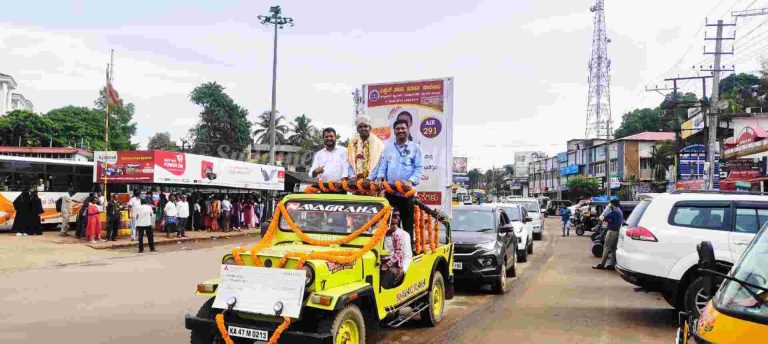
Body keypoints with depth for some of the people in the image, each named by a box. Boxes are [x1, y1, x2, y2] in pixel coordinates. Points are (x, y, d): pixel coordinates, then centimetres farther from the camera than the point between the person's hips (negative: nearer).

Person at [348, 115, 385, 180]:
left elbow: (379, 164, -3)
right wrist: (353, 177, -7)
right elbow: (350, 163, 7)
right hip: (356, 180, 2)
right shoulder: (353, 143, 10)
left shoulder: (378, 143, 2)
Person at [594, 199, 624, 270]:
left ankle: (602, 264, -6)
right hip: (617, 231, 10)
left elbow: (606, 218, -19)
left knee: (607, 248, -7)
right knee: (613, 248, 9)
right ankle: (612, 264, 9)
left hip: (612, 231, -10)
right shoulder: (620, 211, 16)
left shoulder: (614, 211, -15)